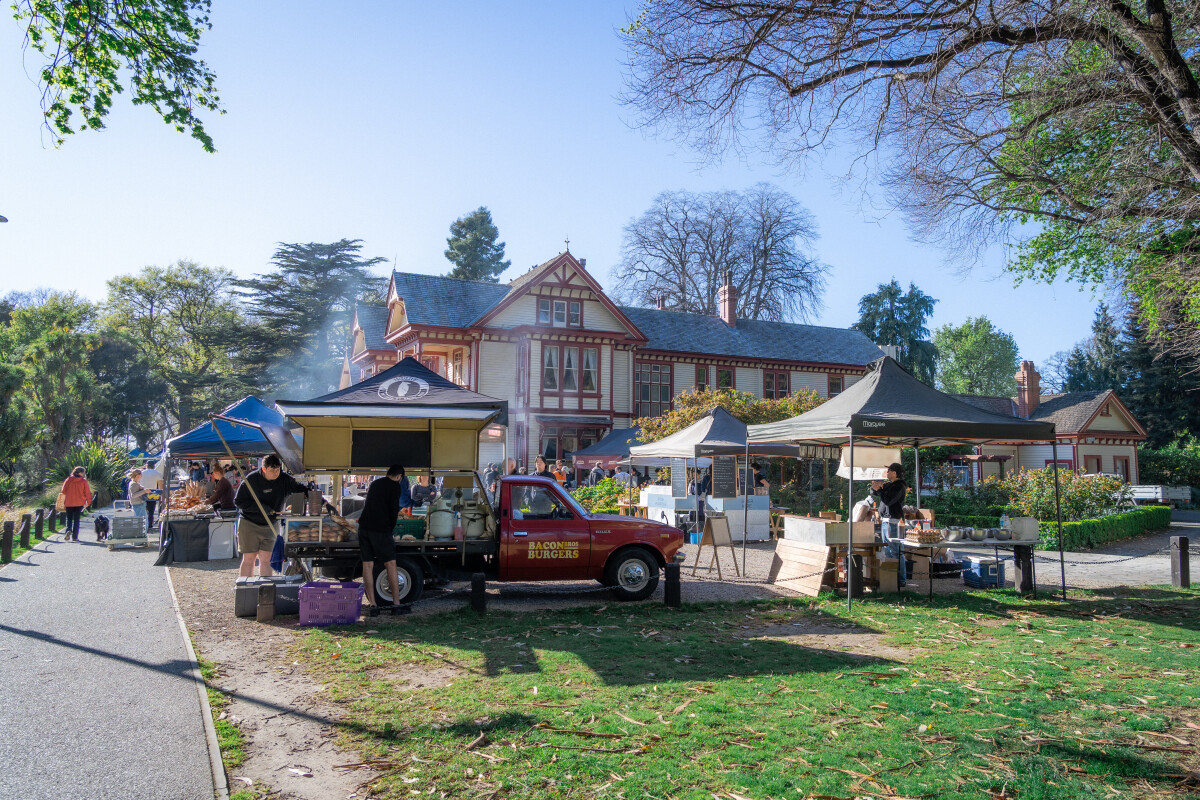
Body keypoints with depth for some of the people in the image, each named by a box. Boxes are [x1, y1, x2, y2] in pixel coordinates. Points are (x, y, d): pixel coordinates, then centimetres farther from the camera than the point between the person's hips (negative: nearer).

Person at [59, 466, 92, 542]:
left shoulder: (68, 480, 2)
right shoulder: (84, 481, -3)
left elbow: (63, 491, 4)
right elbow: (87, 493, -2)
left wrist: (63, 500, 16)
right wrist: (88, 502, 8)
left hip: (69, 503, 1)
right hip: (79, 503, -1)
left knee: (69, 518, 14)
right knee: (76, 520, 5)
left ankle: (68, 530, -14)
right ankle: (74, 537, 2)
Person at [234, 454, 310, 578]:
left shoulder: (285, 479, -4)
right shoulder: (251, 479, -12)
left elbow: (301, 489, 6)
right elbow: (238, 501, -9)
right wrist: (260, 507, -20)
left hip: (269, 525, 3)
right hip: (249, 524, -3)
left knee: (265, 560, 4)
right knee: (249, 559, 0)